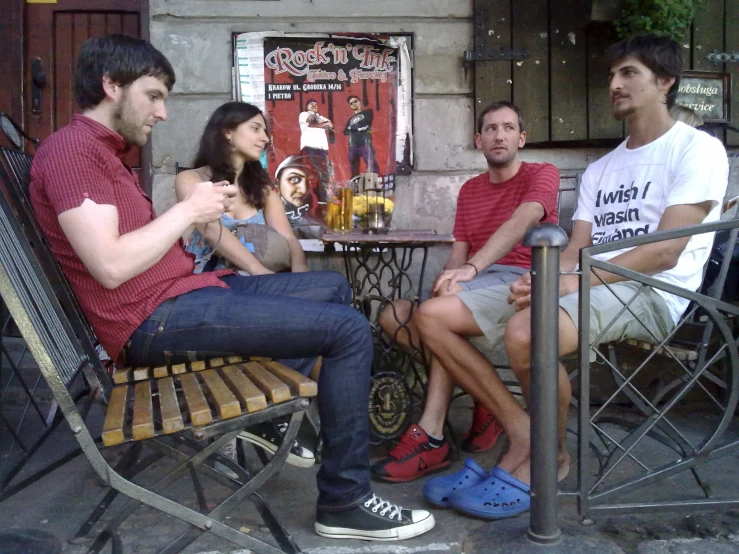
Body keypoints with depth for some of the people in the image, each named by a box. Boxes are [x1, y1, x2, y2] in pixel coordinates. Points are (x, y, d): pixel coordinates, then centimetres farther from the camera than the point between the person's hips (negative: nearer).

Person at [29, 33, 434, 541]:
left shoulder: (103, 150, 23)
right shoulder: (71, 148, -10)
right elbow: (110, 266, -23)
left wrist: (201, 214, 4)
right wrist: (186, 210, -12)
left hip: (185, 291, 11)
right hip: (155, 317, -11)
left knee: (333, 286, 18)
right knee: (350, 331, -17)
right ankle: (345, 502, -6)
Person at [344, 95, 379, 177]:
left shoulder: (367, 112, 13)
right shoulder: (350, 120, 24)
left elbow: (365, 122, -5)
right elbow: (346, 132, 8)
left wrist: (352, 127, 5)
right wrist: (359, 128, -4)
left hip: (365, 144, -5)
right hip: (353, 146, 5)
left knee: (372, 168, -19)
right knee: (354, 171, 7)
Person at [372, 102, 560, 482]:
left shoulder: (542, 175, 3)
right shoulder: (469, 190, 22)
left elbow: (522, 221, -18)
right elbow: (459, 251, 12)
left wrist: (472, 268, -34)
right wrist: (450, 273, -14)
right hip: (474, 282, 7)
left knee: (440, 310, -34)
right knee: (393, 316, -13)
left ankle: (431, 439, -28)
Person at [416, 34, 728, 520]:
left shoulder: (697, 149, 1)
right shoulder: (600, 169, 23)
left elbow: (665, 251, -12)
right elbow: (575, 251, 12)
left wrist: (574, 282, -21)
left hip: (650, 293, -7)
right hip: (590, 286, 8)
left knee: (524, 331, -39)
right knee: (433, 316, -5)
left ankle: (548, 455, -10)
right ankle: (523, 432, -5)